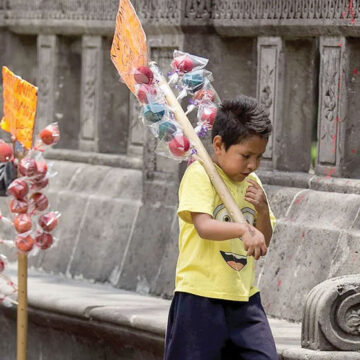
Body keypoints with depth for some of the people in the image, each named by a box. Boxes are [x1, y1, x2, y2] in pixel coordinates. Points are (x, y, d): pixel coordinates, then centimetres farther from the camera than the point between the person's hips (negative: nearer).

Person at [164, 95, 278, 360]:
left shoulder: (251, 182, 13)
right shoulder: (199, 175, -9)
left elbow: (263, 243, 15)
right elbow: (204, 226, -24)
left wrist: (263, 210, -4)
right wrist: (244, 230, -40)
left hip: (244, 297, 6)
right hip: (202, 296, -6)